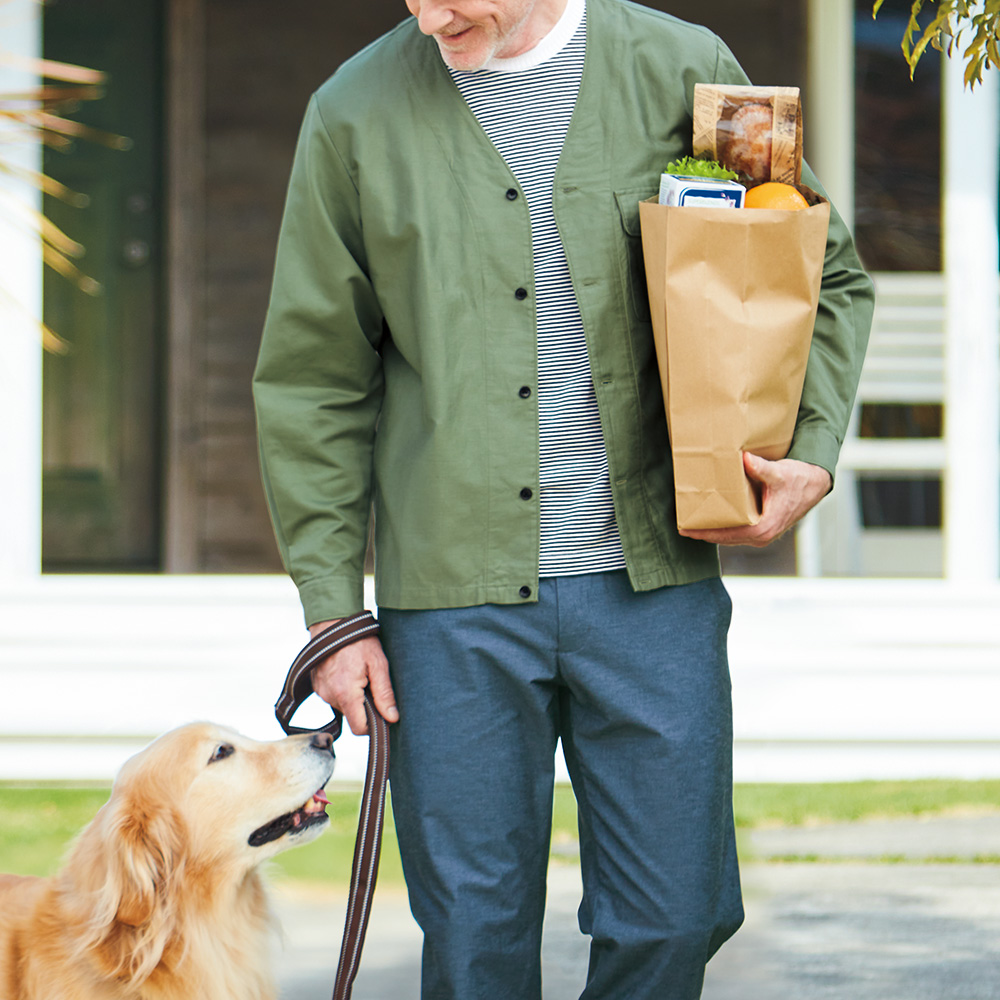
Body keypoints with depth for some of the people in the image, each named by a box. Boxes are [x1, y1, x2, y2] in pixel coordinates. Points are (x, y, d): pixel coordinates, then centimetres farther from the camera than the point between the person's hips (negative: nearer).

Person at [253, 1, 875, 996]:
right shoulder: (355, 114, 2)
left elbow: (826, 277, 15)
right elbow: (311, 382, 6)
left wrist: (812, 454, -1)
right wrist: (331, 611, 2)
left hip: (651, 581, 1)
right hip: (453, 592, 0)